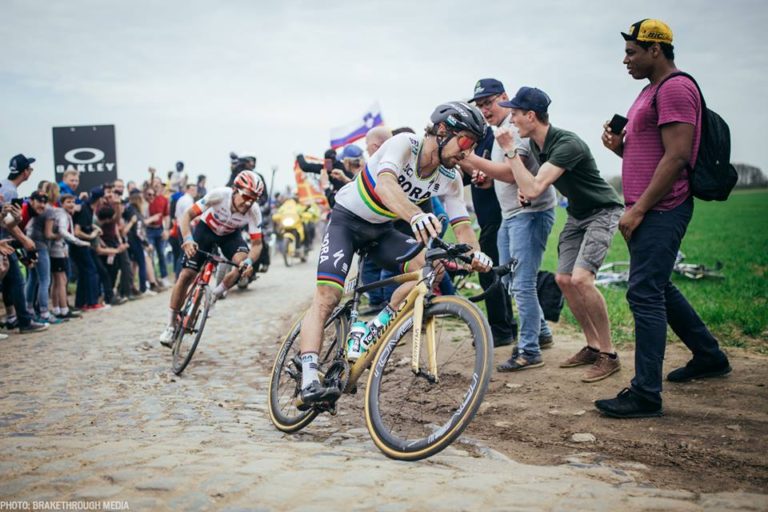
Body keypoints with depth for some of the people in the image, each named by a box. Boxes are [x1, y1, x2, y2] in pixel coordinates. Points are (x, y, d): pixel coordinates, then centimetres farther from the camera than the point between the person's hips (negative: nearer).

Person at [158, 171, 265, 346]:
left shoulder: (254, 211, -29)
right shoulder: (219, 195, -35)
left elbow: (257, 244, -26)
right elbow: (188, 215, -31)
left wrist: (249, 261, -47)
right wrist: (187, 239, -47)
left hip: (230, 235, 2)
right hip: (206, 228, -1)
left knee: (244, 263, -29)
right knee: (186, 274, -9)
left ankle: (214, 296, -4)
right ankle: (171, 326, 5)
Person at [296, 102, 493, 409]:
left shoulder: (450, 179, -9)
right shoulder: (404, 144, -26)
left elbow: (462, 225, -13)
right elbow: (385, 183, -45)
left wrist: (475, 253, -37)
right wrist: (415, 215, -65)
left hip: (382, 229, 6)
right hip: (347, 219, -5)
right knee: (327, 296, -22)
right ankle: (308, 383, -27)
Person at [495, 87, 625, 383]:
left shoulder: (567, 144, -29)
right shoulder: (536, 144, 0)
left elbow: (534, 189, -35)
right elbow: (532, 185, 17)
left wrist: (510, 151, -29)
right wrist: (528, 188, -6)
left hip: (603, 212, -9)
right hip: (577, 214, 9)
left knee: (581, 278, -23)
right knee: (563, 279, 3)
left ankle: (609, 355, -11)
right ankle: (592, 346, 16)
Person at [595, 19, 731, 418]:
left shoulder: (675, 89, -13)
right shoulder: (652, 90, 20)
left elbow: (677, 156, -21)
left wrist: (637, 209, -21)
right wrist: (619, 146, 4)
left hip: (661, 210, -11)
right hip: (646, 211, 11)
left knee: (644, 293, -12)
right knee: (658, 289, 18)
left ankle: (646, 394, -8)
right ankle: (709, 356, 34)